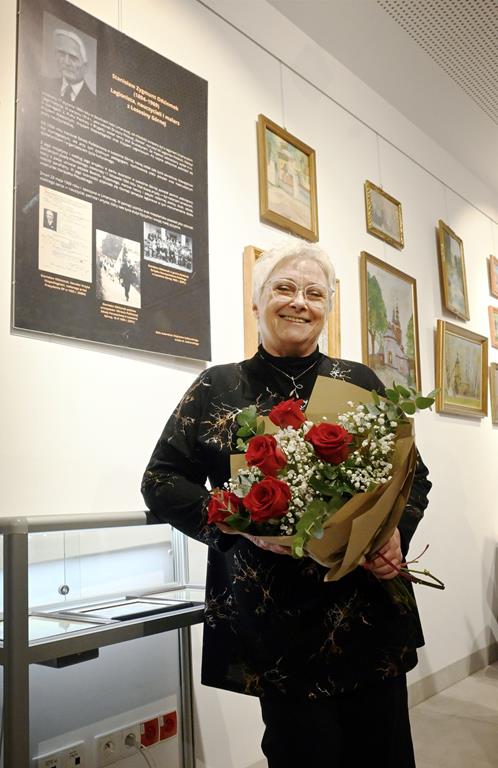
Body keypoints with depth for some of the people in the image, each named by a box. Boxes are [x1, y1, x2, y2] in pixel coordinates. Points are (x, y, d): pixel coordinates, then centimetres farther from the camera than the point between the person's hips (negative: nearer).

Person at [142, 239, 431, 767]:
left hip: (371, 609, 3)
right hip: (274, 619, -2)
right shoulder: (219, 388, 2)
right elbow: (162, 483, 0)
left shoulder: (359, 382, 8)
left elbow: (413, 473, 12)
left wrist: (398, 530, -8)